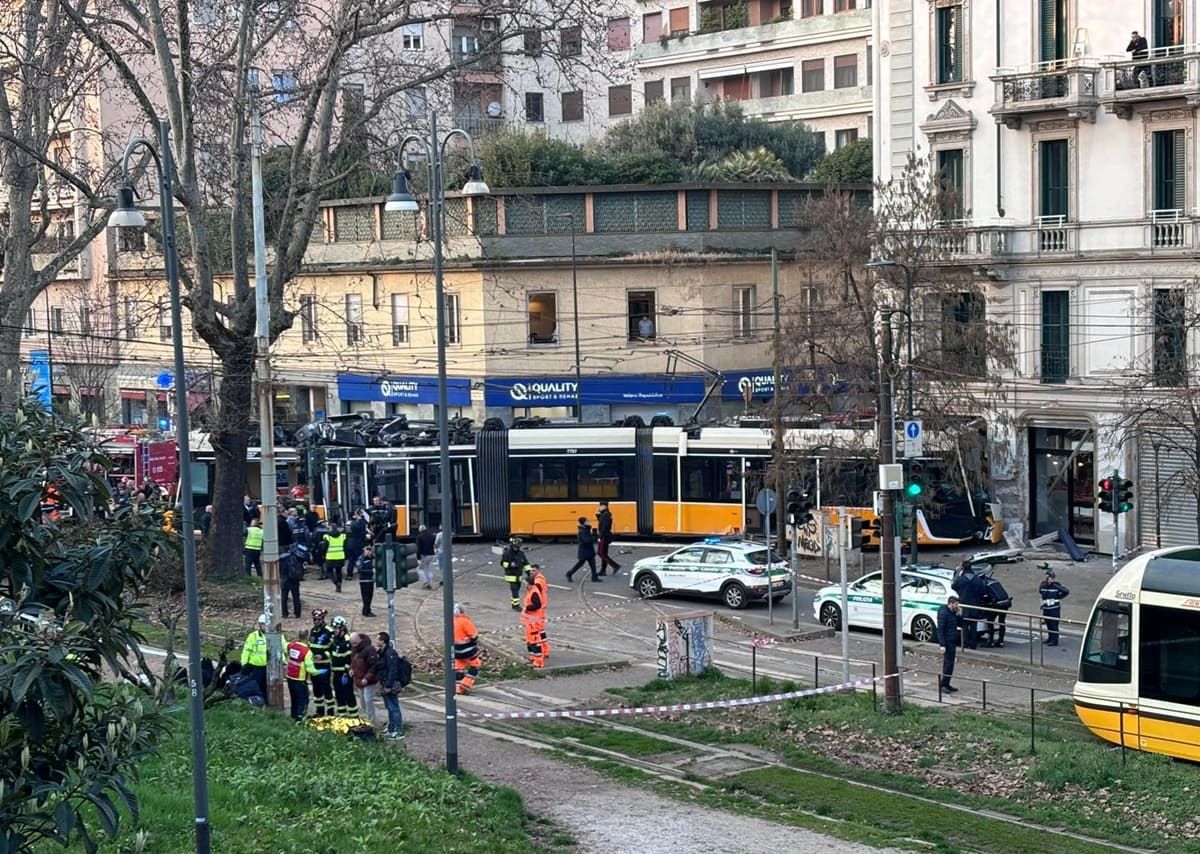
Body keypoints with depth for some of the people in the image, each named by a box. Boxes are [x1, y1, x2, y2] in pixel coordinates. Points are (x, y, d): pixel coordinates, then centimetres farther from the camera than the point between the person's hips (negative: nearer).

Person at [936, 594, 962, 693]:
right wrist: (942, 645, -23)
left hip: (953, 641, 9)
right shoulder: (943, 613, -17)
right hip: (947, 642, -9)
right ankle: (943, 684, -3)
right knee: (948, 663, -8)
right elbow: (940, 630, -19)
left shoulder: (953, 612, 11)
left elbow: (958, 624, 19)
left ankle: (946, 684, 18)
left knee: (949, 663, 12)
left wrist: (959, 615, 2)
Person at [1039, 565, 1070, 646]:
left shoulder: (1056, 586, -12)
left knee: (1054, 625, -6)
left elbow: (1067, 592, -9)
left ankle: (1054, 641, -3)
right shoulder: (1043, 586, 4)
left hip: (1054, 609, -6)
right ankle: (1050, 638, 26)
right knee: (1048, 624, 14)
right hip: (1046, 608, 6)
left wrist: (1059, 597, -4)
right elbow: (1040, 591, 26)